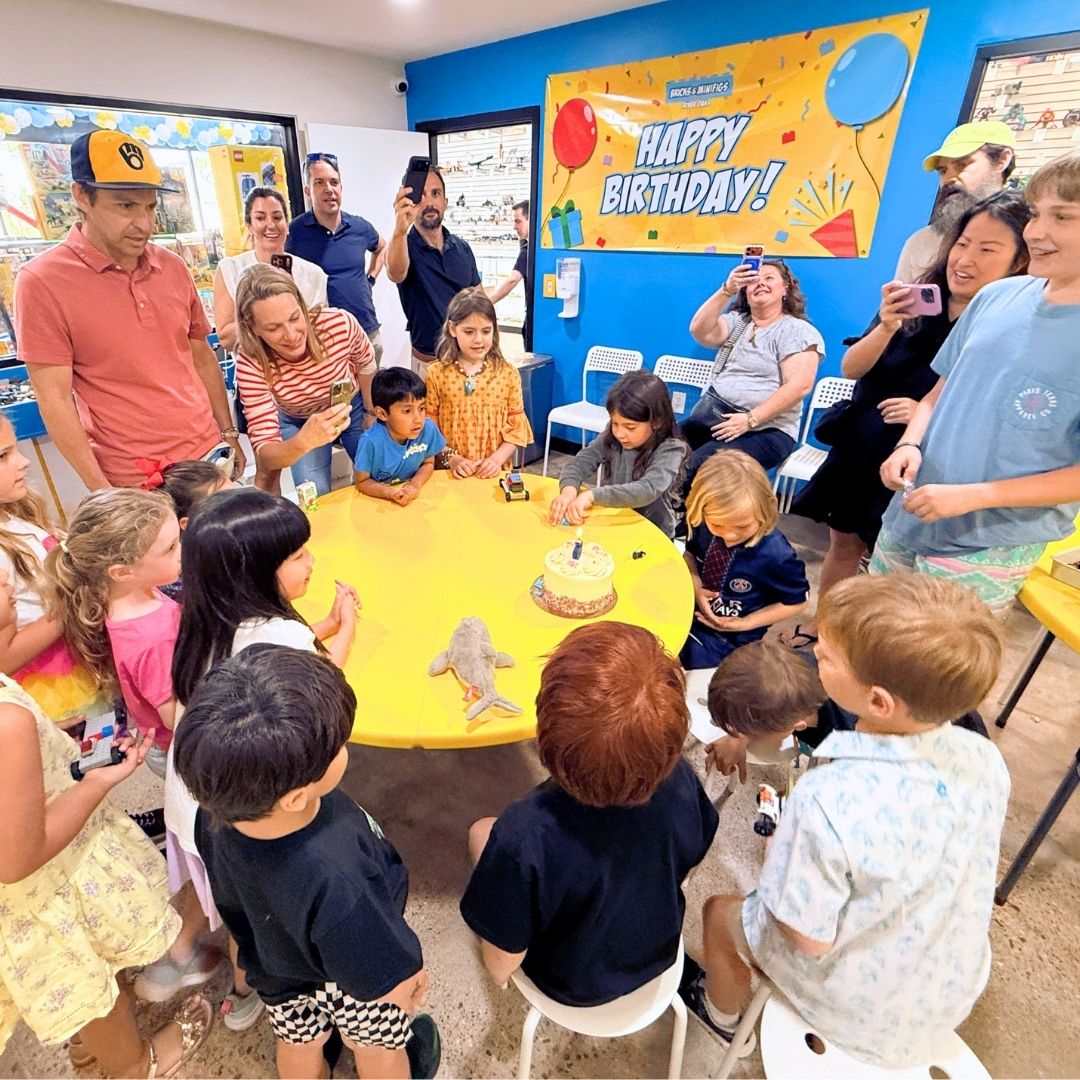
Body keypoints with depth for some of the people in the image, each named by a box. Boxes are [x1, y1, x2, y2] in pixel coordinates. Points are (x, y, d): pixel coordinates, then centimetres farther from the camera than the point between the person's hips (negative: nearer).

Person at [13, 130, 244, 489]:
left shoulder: (172, 267, 5)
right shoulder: (41, 282, -8)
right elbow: (54, 398, -10)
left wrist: (229, 434, 10)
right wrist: (103, 493, -13)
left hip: (209, 455, 4)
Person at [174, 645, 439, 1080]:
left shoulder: (214, 815, -31)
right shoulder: (333, 879, -49)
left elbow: (230, 896, -8)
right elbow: (386, 982, -31)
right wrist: (415, 978, -8)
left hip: (274, 967, 4)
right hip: (349, 985, -4)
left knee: (299, 1043, 36)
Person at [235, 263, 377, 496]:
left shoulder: (339, 323, -34)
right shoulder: (250, 364, -34)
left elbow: (365, 363, -8)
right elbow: (264, 454, -38)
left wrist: (371, 413, -1)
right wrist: (303, 441, -59)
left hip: (352, 407, 1)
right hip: (298, 422, -1)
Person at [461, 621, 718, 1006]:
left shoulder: (523, 836, -43)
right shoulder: (681, 781, -31)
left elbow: (503, 962, -25)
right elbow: (690, 860, -8)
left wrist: (499, 973, -2)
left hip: (573, 986, -3)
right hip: (659, 955, 3)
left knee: (481, 831, 13)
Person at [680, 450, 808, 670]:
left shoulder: (775, 555, -25)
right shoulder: (704, 526, -14)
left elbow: (796, 601, -8)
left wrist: (746, 623, -15)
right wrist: (695, 585, -12)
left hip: (727, 635, -5)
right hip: (692, 610, 5)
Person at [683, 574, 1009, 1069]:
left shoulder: (827, 802, -41)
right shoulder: (986, 759, -21)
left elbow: (810, 939, -27)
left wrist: (782, 852, -10)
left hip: (861, 1014, -5)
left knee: (720, 912, 18)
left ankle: (721, 1014, 48)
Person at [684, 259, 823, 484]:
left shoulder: (799, 331, 1)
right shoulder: (736, 321, 17)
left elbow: (799, 386, -12)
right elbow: (700, 332, -2)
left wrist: (750, 420, -19)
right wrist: (727, 290, -13)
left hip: (765, 429, -5)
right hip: (712, 413, 5)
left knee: (697, 464, -31)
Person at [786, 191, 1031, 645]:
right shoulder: (917, 301, -3)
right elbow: (851, 368, -4)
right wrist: (886, 327, -21)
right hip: (859, 452, 4)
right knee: (843, 543, 17)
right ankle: (817, 627, 37)